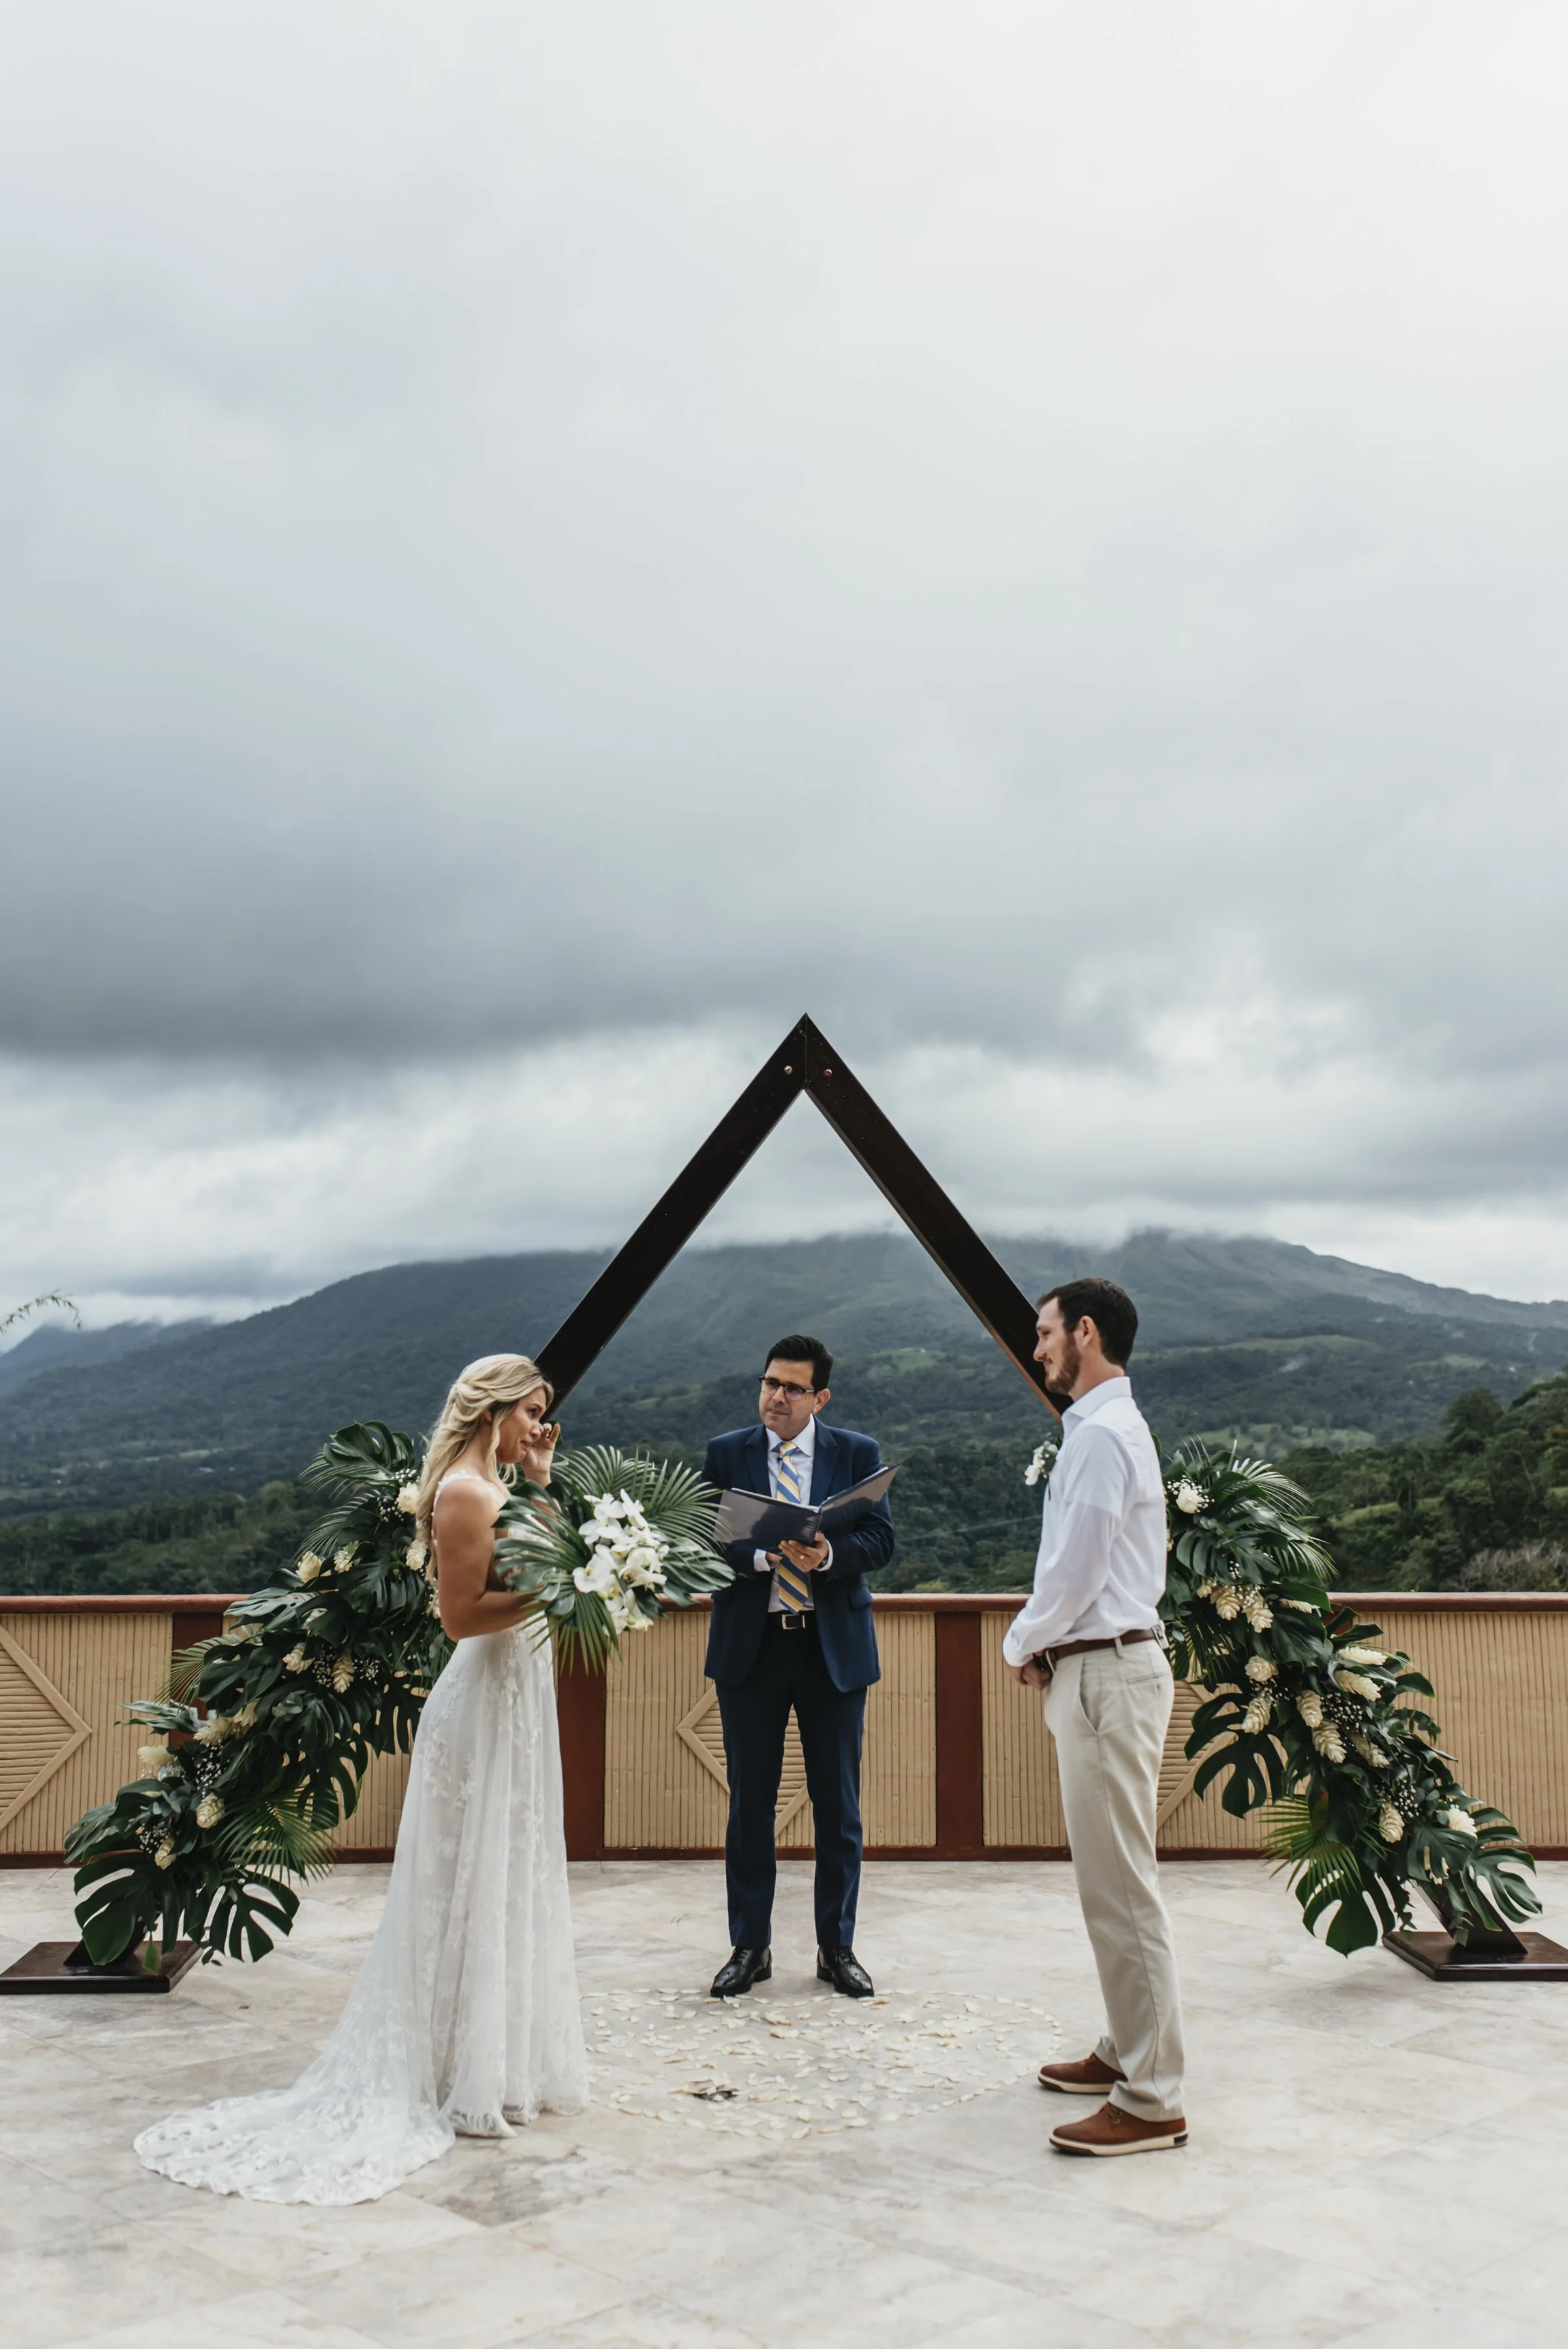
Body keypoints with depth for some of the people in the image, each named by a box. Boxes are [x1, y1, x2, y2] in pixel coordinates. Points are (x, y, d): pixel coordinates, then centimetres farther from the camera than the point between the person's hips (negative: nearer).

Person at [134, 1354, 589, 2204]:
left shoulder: (492, 1487, 13)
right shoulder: (463, 1491, -17)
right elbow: (462, 1615, -21)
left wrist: (540, 1481, 9)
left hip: (515, 1695, 10)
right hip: (487, 1698, -10)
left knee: (504, 1885, 16)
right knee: (474, 1888, -1)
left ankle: (498, 2062, 27)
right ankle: (467, 2084, 9)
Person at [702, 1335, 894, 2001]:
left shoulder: (858, 1455, 3)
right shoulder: (725, 1454, 4)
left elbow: (881, 1539, -6)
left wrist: (826, 1556, -24)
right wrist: (765, 1555, -22)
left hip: (834, 1646, 0)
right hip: (750, 1645, 0)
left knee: (838, 1804, 6)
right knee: (749, 1802, 7)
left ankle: (837, 1948, 19)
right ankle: (750, 1947, 18)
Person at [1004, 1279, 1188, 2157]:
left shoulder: (1100, 1434, -16)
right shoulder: (1110, 1426, 16)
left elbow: (1075, 1573, -19)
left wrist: (1022, 1645, -3)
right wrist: (1045, 1644, 9)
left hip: (1108, 1672, -11)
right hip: (1099, 1667, 11)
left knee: (1123, 1888, -7)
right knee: (1111, 1880, 17)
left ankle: (1151, 2102, -1)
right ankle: (1130, 2051, 28)